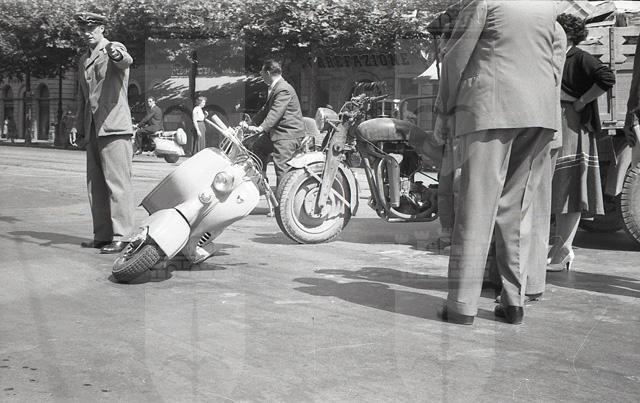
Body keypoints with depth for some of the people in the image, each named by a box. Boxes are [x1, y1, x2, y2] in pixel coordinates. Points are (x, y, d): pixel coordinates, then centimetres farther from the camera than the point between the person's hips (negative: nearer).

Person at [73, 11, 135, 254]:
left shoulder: (115, 49, -2)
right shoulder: (84, 60, 21)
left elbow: (126, 61, -27)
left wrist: (118, 56, -50)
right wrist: (79, 127, 20)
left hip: (114, 128, -8)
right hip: (93, 131, 8)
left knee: (117, 183, -10)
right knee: (95, 185, 8)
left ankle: (121, 237, -11)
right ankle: (102, 236, 13)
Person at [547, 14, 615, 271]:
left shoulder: (580, 59, 0)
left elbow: (607, 79, -14)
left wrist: (581, 102, -12)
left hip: (571, 127, -6)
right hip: (550, 129, 6)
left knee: (569, 189, -4)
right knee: (556, 190, 7)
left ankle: (560, 256, -4)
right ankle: (563, 250, 12)